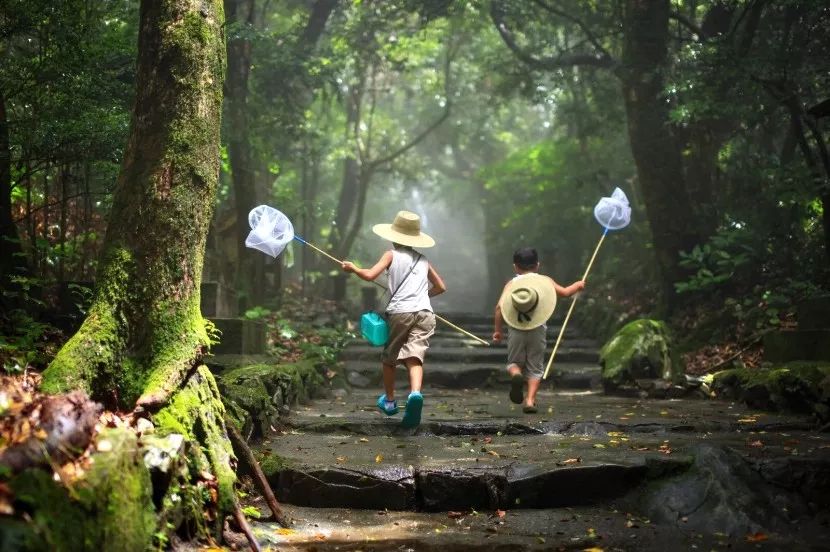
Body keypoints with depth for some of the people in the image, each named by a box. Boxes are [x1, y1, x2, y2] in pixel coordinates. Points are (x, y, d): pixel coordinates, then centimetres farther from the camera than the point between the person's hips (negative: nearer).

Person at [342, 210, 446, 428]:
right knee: (415, 356, -9)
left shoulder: (392, 255, 7)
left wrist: (353, 268, 13)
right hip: (424, 312, 2)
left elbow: (369, 275, -5)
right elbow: (441, 287, 27)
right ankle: (415, 393, -37)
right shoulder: (423, 260, 20)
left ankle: (389, 400, 32)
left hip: (399, 312, -2)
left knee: (389, 357, 18)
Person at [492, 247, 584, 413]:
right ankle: (530, 400, -2)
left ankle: (516, 375, -19)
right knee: (535, 367, 10)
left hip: (516, 330, 0)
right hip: (537, 330, 0)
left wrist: (497, 330, 2)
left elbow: (499, 306, -5)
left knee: (514, 362, 15)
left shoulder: (511, 284, 5)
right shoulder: (545, 281, 5)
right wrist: (577, 285, 26)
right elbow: (565, 292, 5)